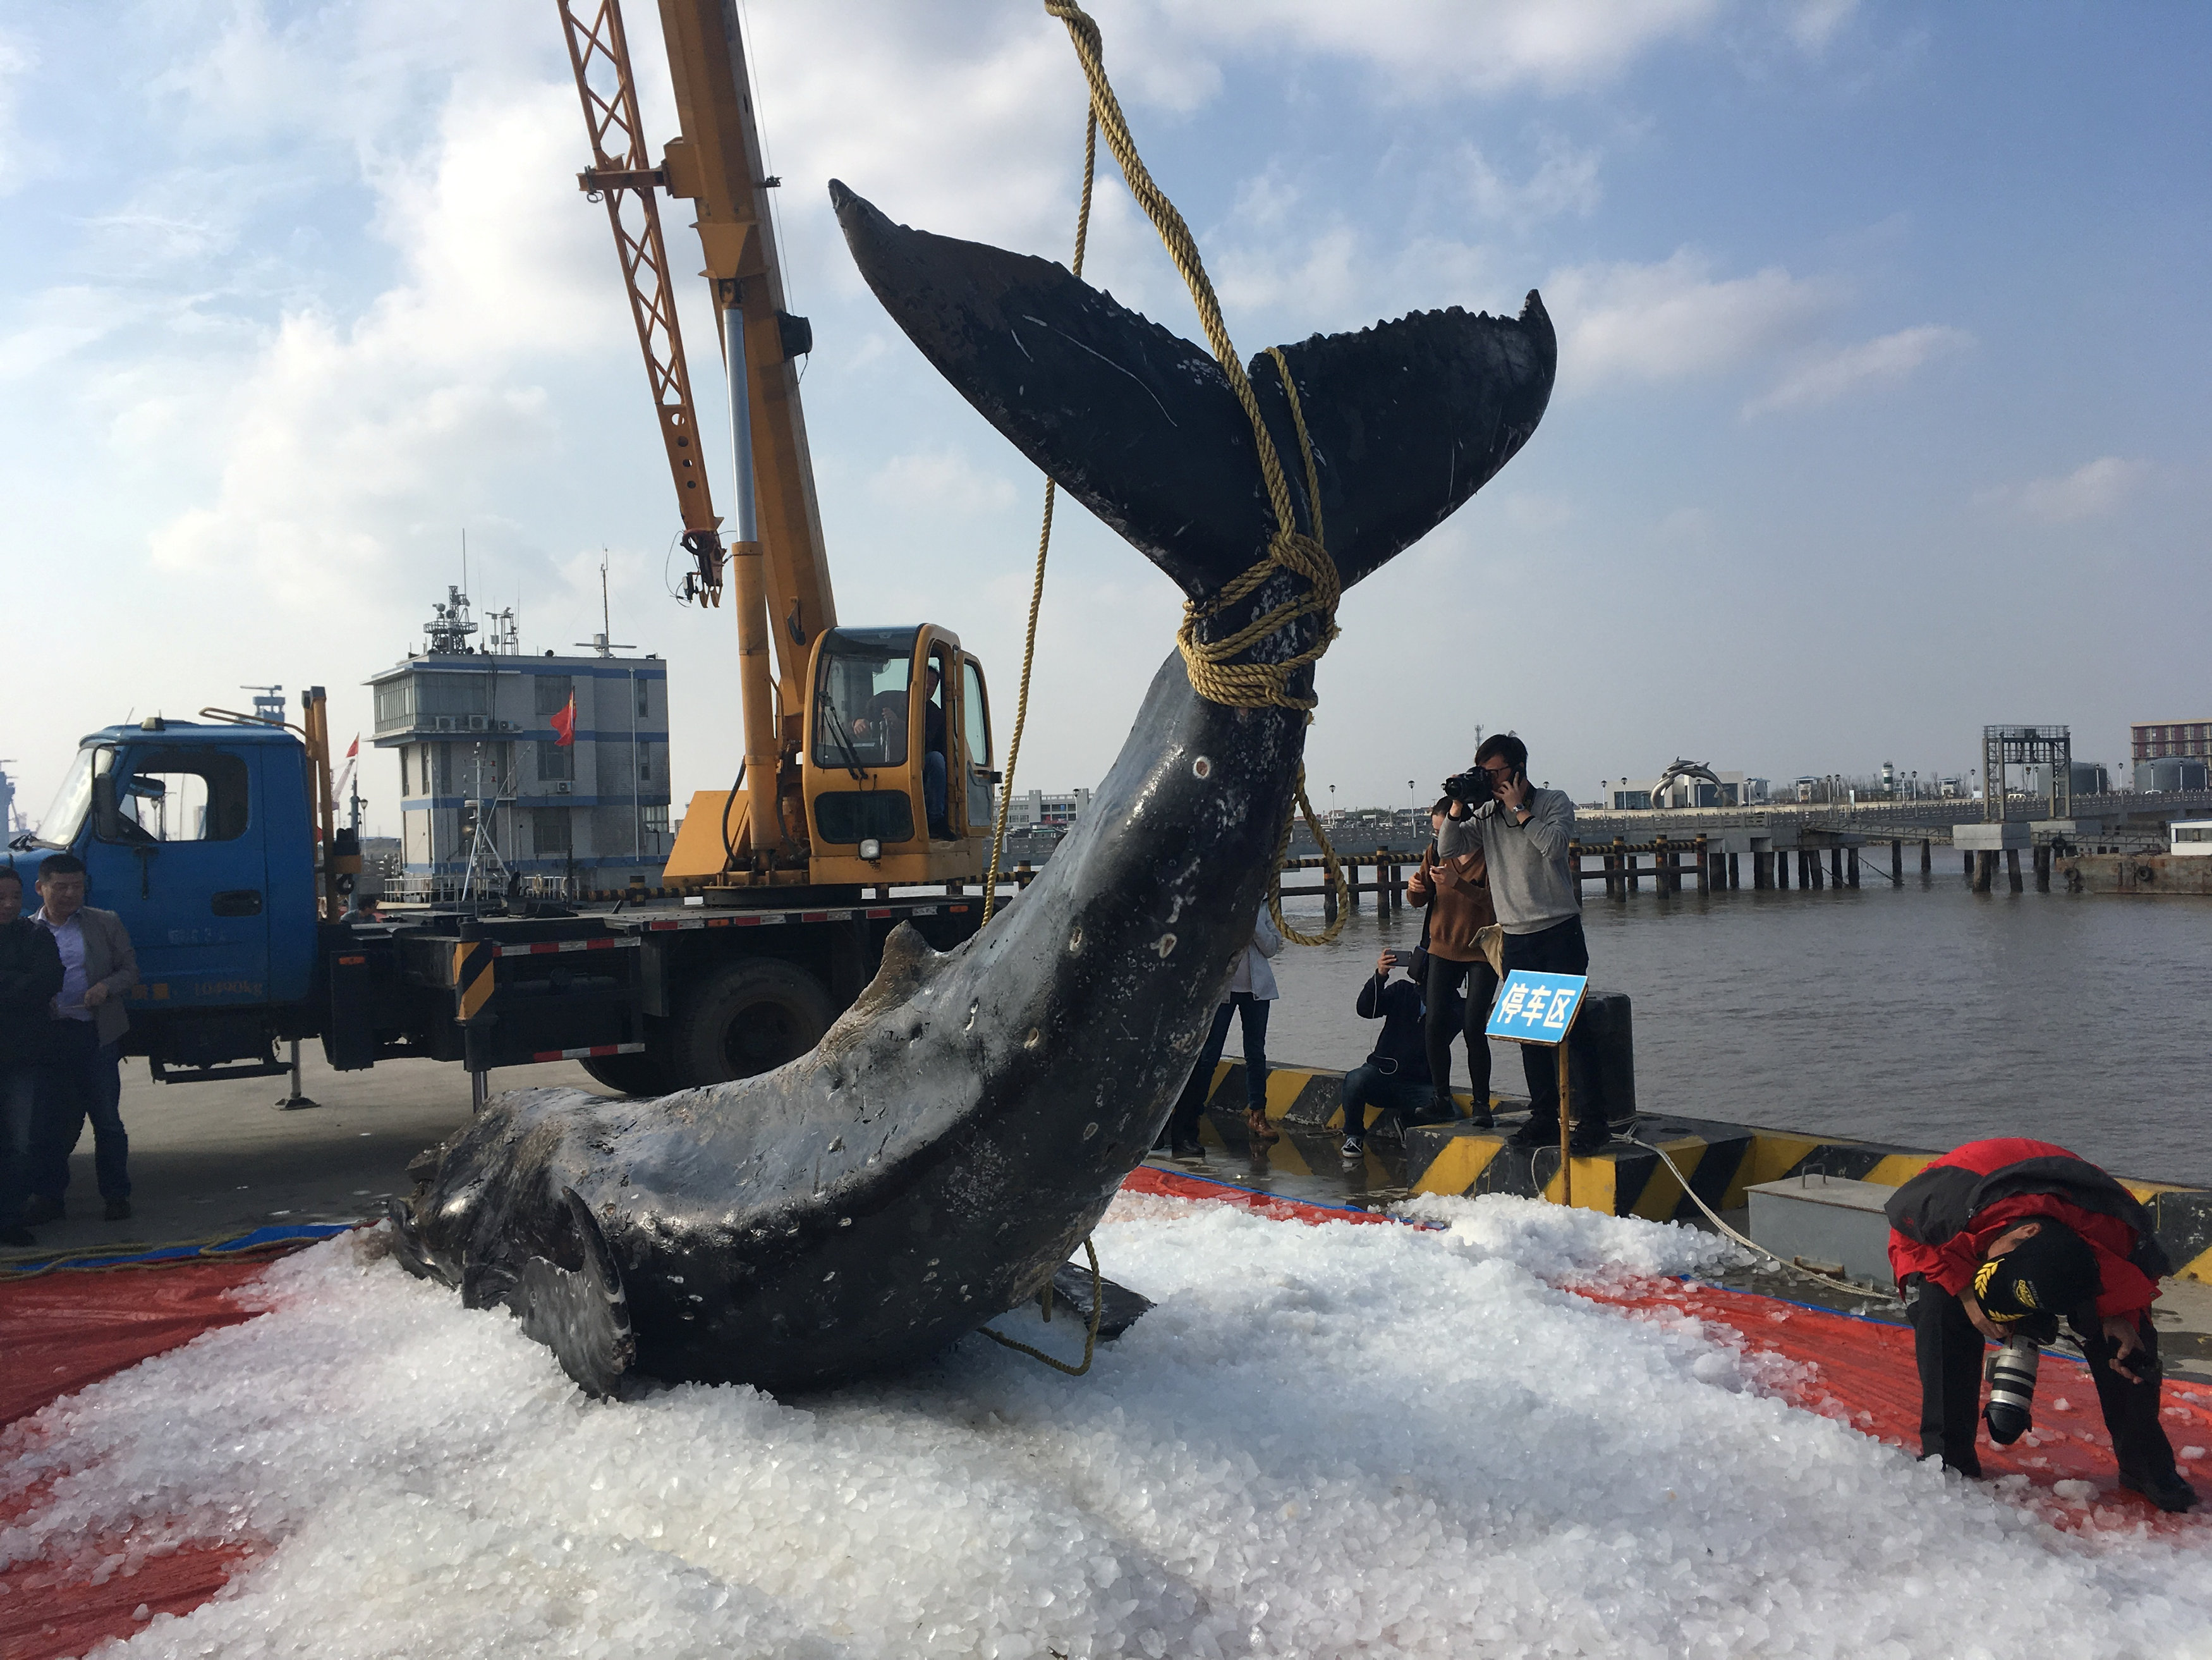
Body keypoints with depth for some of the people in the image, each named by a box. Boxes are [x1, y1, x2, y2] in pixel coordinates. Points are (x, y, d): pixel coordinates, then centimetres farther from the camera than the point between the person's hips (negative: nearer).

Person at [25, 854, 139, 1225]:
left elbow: (130, 970, 7)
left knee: (108, 1121, 2)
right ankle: (48, 1197, 17)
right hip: (48, 1037, 1)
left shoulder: (106, 923, 7)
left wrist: (106, 987, -13)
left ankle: (116, 1195, 12)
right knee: (46, 1123, 6)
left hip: (96, 1036, -1)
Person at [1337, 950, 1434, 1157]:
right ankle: (1354, 1136, -6)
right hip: (1383, 1072, 1)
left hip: (1419, 1084, -1)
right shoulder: (1402, 991, 10)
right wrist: (1379, 976, -18)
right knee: (1355, 1080, -33)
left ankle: (1406, 1119, 7)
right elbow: (1365, 1009, -3)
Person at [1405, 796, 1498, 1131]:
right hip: (1443, 949, 5)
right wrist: (1415, 888, -15)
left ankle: (1482, 1104, 1)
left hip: (1482, 952, -5)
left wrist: (1458, 883, -35)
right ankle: (1441, 1100, 6)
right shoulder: (1436, 852, 3)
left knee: (1474, 1027, -10)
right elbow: (1421, 900, 9)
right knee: (1435, 1024, -4)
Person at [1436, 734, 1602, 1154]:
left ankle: (1592, 1122, -3)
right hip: (1516, 938, 5)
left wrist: (1519, 808, -14)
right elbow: (1447, 850, 5)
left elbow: (1555, 845, -20)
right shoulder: (1486, 814, 9)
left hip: (1559, 933, -5)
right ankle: (1545, 1117, 15)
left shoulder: (1554, 802, -2)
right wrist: (1457, 808, -6)